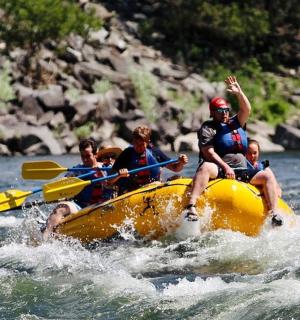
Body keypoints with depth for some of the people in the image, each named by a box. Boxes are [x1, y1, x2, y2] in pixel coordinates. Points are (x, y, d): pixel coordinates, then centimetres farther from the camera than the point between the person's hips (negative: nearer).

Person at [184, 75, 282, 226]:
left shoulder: (235, 123, 22)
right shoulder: (208, 128, 4)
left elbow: (246, 110, 5)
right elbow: (208, 152, -8)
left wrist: (239, 93, -10)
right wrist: (225, 167, -19)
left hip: (241, 172, 6)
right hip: (218, 171, -6)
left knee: (267, 175, -14)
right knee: (205, 167, -39)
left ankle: (273, 213, -26)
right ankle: (191, 206, -56)